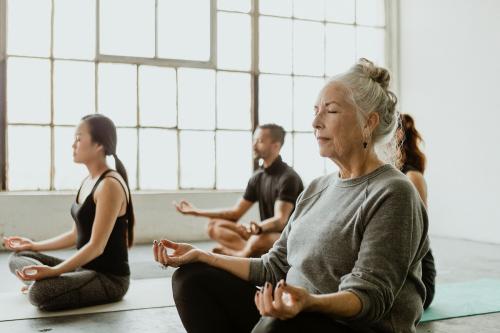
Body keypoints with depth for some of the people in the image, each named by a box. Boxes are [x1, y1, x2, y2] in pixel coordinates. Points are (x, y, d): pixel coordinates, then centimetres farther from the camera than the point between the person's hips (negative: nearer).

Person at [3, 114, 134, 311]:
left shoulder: (110, 185, -19)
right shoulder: (88, 182, 11)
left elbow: (96, 246, -23)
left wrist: (53, 271, -29)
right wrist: (34, 246, 22)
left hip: (110, 278, -9)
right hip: (85, 269, 9)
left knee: (39, 292, -30)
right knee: (17, 258, 11)